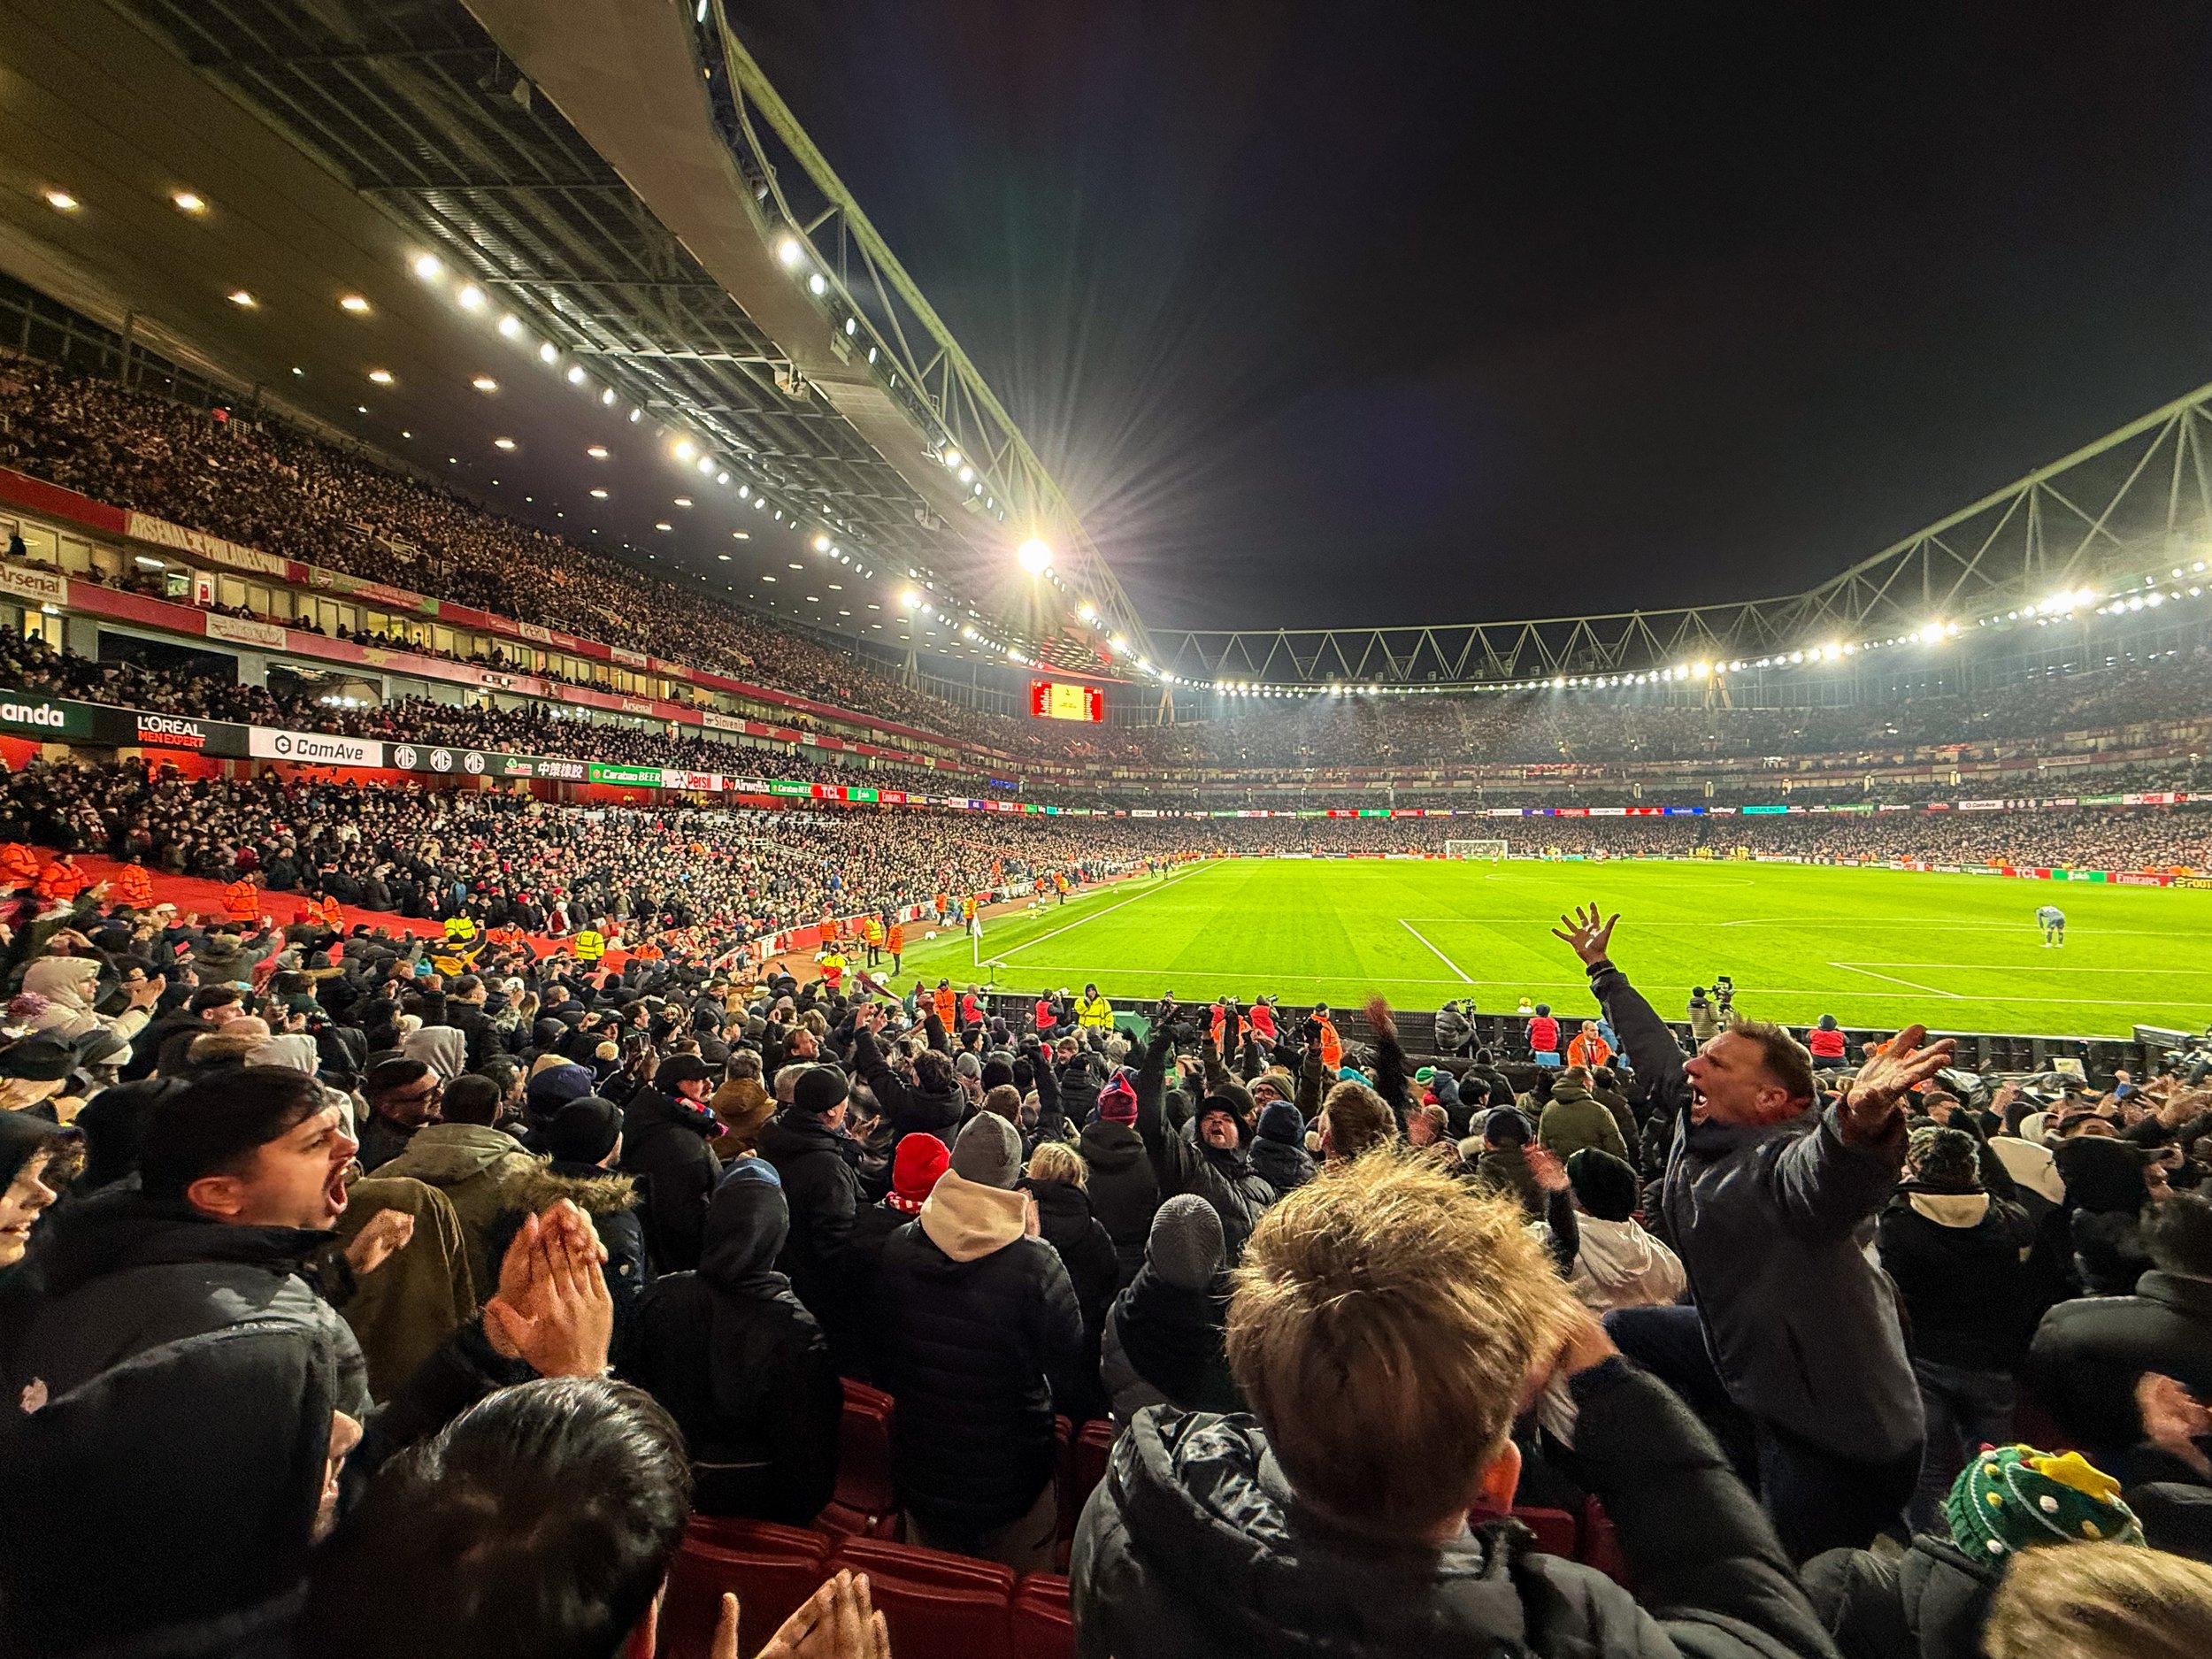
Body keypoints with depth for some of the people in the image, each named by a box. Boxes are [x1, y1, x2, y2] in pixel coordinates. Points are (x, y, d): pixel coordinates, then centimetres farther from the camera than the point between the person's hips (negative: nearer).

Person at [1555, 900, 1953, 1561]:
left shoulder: (1781, 1162, -27)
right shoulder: (1701, 1122, -3)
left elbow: (1828, 1172, -51)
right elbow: (1654, 1050, 11)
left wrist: (1860, 1121, -73)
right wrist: (1601, 969, 21)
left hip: (1835, 1430, -8)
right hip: (1743, 1361, 9)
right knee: (1617, 1333, 22)